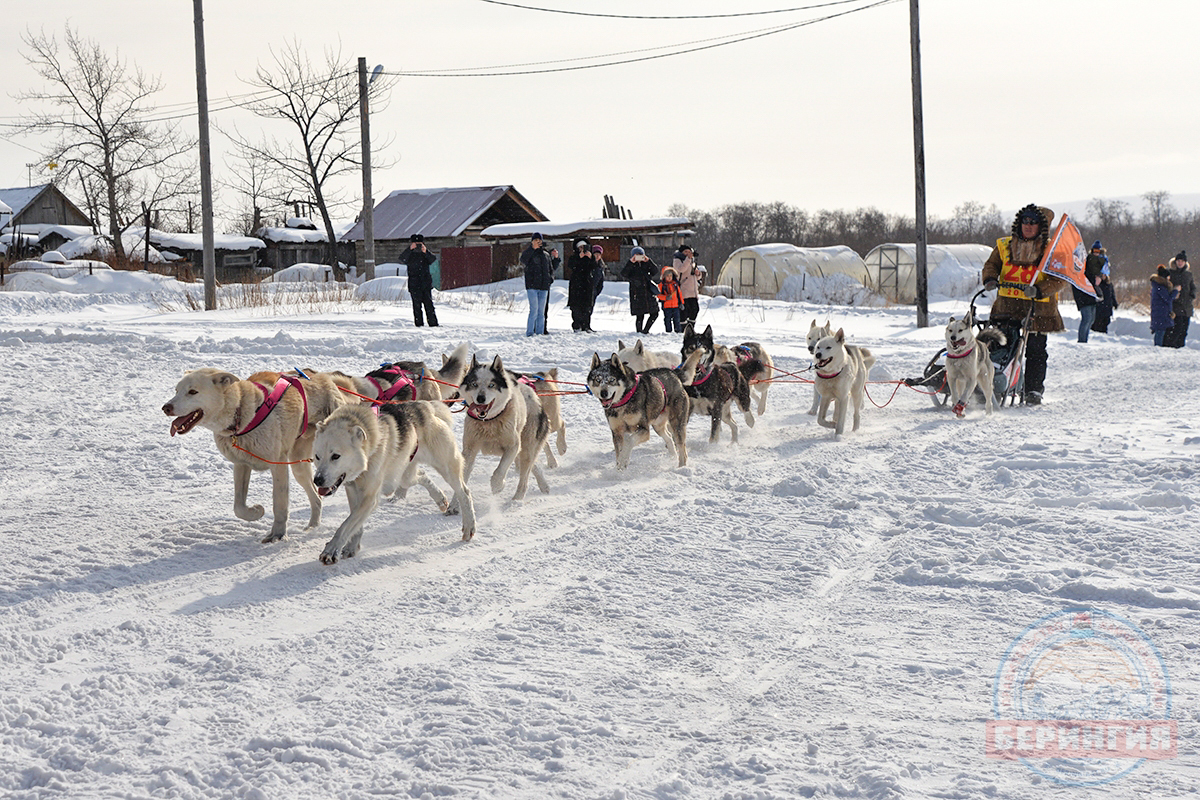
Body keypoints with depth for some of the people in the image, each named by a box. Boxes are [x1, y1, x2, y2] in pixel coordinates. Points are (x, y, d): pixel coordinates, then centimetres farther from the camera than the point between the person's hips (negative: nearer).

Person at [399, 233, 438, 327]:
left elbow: (433, 259, -9)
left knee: (429, 305, -3)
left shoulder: (425, 255, 10)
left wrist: (425, 251, -25)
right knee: (417, 305, -3)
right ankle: (419, 324, 1)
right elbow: (402, 259, -14)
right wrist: (410, 249, -25)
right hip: (414, 285, -1)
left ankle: (433, 324, -1)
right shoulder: (409, 256, 6)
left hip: (426, 284, 1)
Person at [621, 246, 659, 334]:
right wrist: (631, 262, -19)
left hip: (648, 293, 4)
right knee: (640, 315, -5)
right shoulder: (631, 266, 2)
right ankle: (639, 332, 10)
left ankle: (645, 330, 15)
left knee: (654, 313, 2)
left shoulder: (646, 265, 12)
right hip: (637, 295, -4)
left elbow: (655, 271, -2)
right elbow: (623, 274, -16)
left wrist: (648, 261, -12)